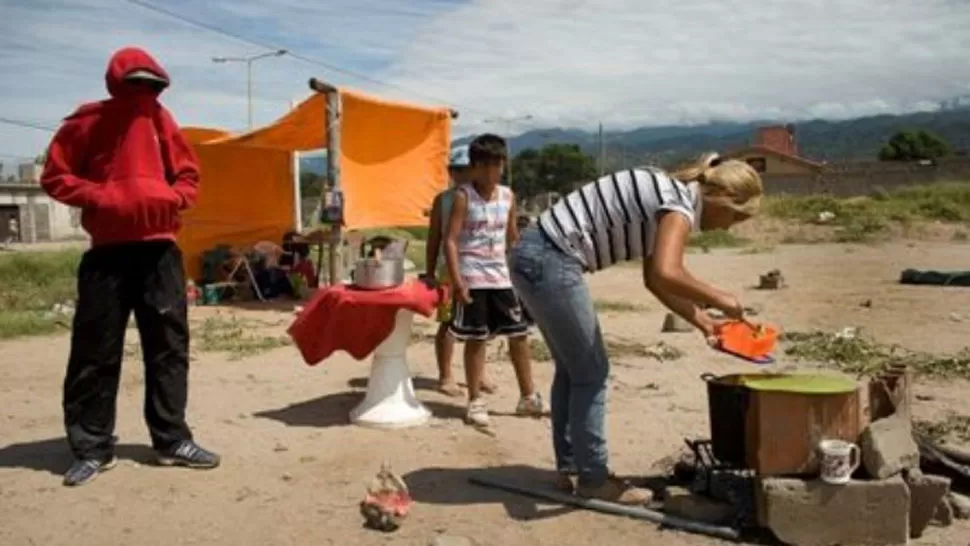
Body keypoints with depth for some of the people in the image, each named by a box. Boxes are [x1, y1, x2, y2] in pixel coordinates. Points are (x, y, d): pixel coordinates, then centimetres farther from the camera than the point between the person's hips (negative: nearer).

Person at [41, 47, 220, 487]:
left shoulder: (160, 119, 9)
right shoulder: (87, 122, 1)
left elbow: (189, 176, 15)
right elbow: (55, 176, 3)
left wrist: (172, 198, -5)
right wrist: (100, 198, -12)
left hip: (160, 248, 3)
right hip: (108, 250, -3)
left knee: (169, 344, 4)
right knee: (95, 351, 0)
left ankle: (173, 440, 13)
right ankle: (91, 448, 11)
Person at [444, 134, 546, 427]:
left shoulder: (508, 196, 8)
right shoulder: (463, 196, -7)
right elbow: (451, 240, -11)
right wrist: (457, 281, -18)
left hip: (502, 277, 5)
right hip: (473, 279, -5)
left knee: (519, 334, 7)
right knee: (476, 339, 1)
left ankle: (528, 397, 20)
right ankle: (475, 402, 13)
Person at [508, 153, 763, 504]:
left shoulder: (668, 197, 16)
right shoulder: (681, 203, -12)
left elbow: (655, 279, 21)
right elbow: (665, 274, -30)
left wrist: (703, 322, 18)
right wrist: (719, 300, -15)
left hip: (536, 255, 10)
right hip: (551, 262, -10)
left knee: (572, 367, 18)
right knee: (591, 371, 0)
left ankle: (570, 467, 28)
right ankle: (593, 479, 11)